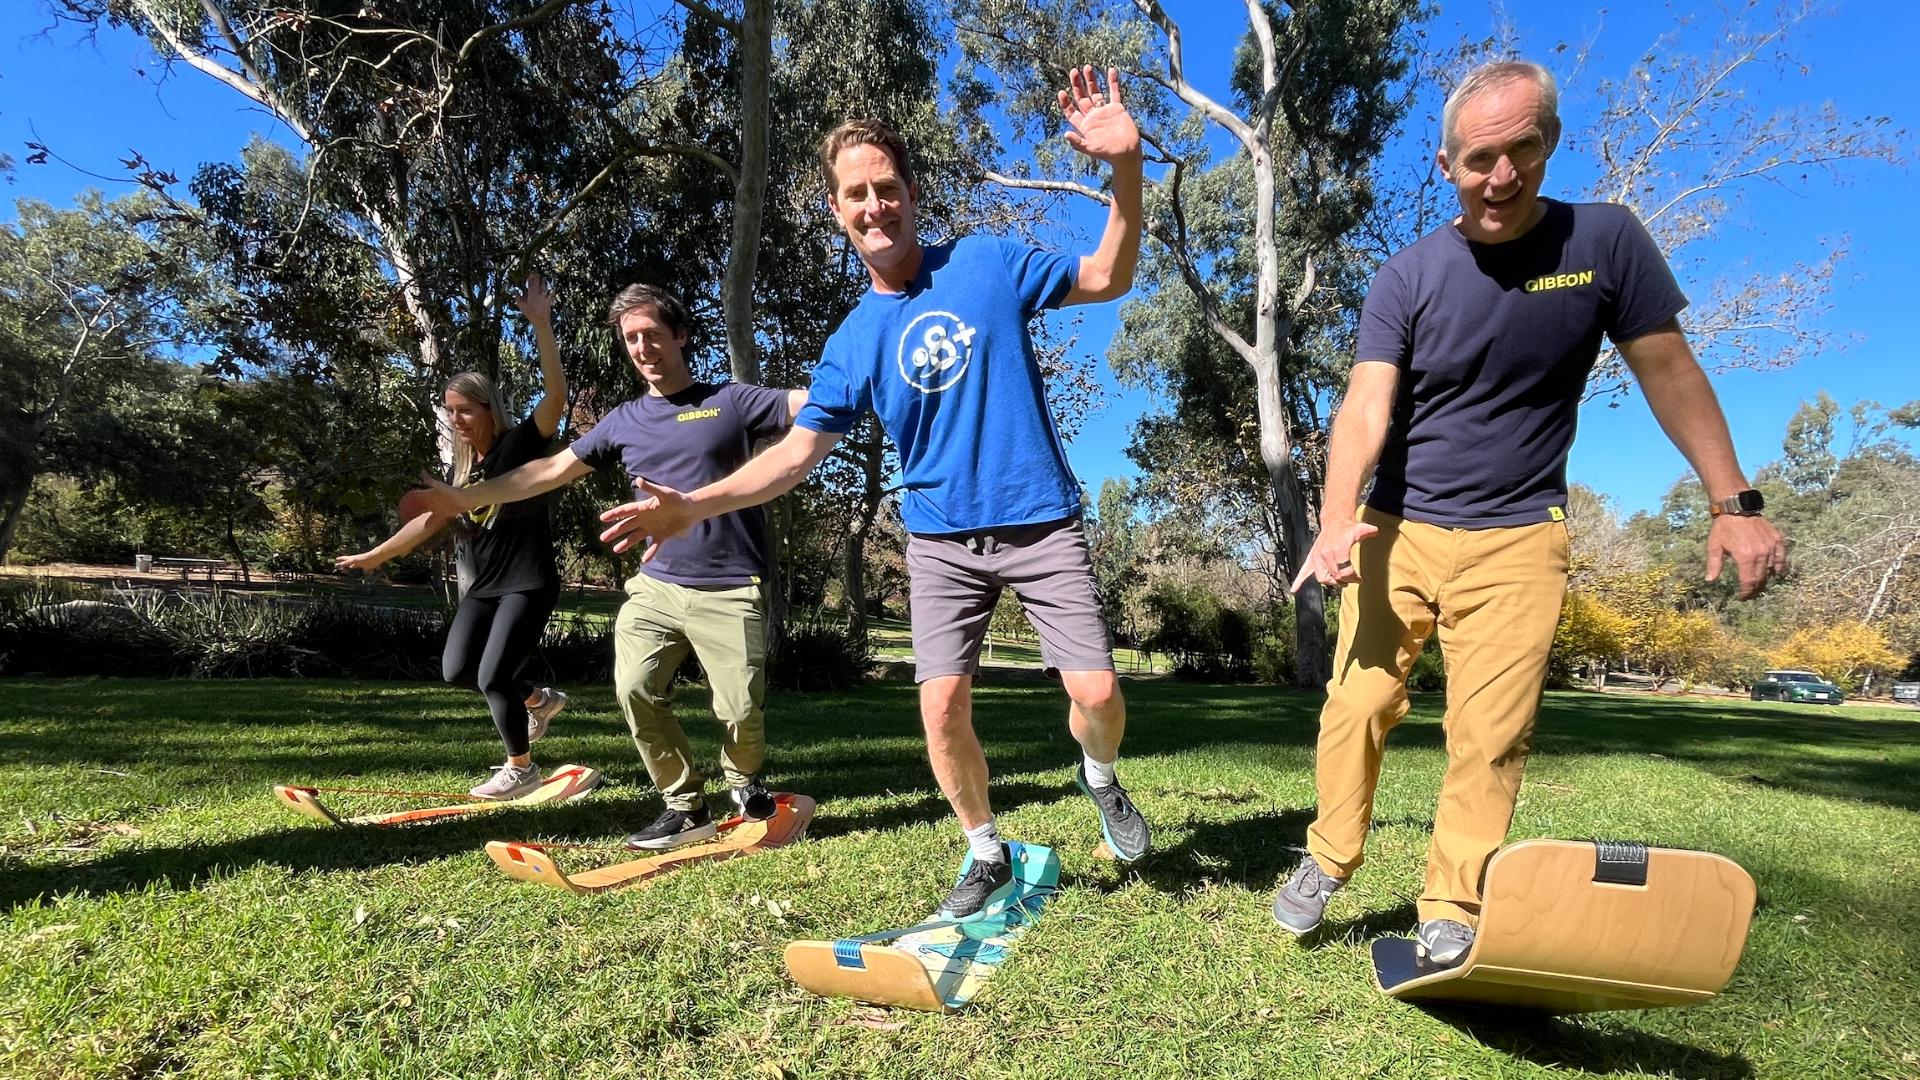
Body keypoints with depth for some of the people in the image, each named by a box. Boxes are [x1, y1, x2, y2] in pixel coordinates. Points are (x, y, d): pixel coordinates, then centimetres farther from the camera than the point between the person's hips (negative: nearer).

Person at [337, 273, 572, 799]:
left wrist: (541, 323, -32)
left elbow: (556, 395, -25)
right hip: (484, 585, 8)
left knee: (492, 676, -8)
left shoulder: (520, 444, -11)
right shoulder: (463, 467, 10)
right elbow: (431, 519, 20)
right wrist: (377, 555, 25)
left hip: (529, 584, -8)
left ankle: (521, 767, 13)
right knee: (456, 670, 6)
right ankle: (540, 700, 27)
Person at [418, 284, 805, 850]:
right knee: (635, 688, -13)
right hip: (656, 584, 4)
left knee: (741, 711, -7)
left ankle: (745, 782, 28)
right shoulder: (624, 421, 12)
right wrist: (462, 497, 14)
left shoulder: (732, 400, -1)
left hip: (731, 591, -4)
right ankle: (687, 807, 6)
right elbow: (550, 470, 16)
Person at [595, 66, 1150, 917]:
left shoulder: (988, 264, -2)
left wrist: (1125, 165, -16)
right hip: (941, 542, 2)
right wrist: (694, 505, -10)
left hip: (1039, 524, -2)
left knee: (1095, 692, -9)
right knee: (942, 706, -3)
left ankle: (1101, 778, 28)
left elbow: (1109, 279, 0)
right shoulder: (852, 344, 3)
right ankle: (987, 857, 22)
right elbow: (798, 450, 1)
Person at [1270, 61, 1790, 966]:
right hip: (1398, 529, 1)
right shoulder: (1407, 278, -5)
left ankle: (1452, 913, 8)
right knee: (1357, 705, 0)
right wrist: (1336, 520, -32)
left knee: (1491, 736, -5)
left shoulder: (1605, 240, -2)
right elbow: (1366, 406, -16)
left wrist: (1734, 502, 0)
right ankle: (1327, 862, 18)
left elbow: (1667, 369, 4)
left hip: (1516, 538, 0)